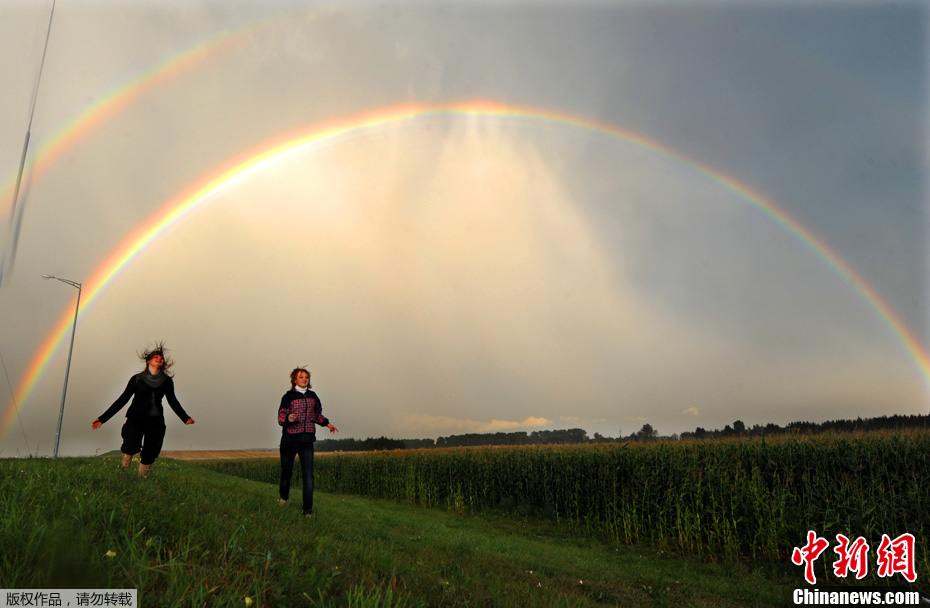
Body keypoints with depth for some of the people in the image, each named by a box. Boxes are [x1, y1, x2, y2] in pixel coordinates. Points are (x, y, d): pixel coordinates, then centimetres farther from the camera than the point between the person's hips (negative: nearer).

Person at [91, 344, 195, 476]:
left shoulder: (167, 381, 4)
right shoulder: (137, 379, -1)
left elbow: (172, 401, 15)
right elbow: (122, 399, 2)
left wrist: (185, 418, 10)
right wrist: (103, 418, -1)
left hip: (155, 421, 2)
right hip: (136, 418, -2)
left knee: (149, 455, -2)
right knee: (131, 447, -24)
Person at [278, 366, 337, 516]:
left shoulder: (312, 396, 7)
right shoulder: (289, 396, -6)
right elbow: (281, 418, -10)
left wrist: (327, 423, 6)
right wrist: (288, 419, -32)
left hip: (307, 440, 2)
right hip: (290, 439, -2)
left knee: (308, 474, -7)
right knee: (287, 470, 14)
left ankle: (308, 509, -3)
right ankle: (283, 496, 43)